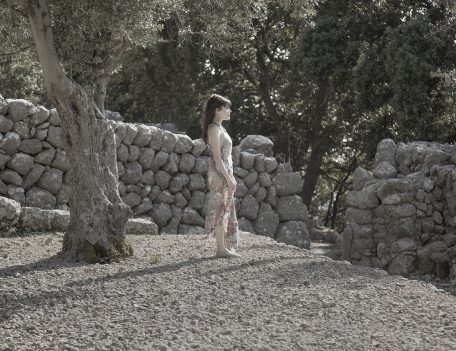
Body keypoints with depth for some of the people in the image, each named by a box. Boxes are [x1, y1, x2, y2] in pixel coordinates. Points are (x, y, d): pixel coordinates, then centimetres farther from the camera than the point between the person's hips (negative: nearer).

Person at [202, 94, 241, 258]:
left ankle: (227, 247, 14)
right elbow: (217, 157, -18)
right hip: (219, 174, -10)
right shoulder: (214, 129, -12)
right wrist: (228, 178, -20)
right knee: (221, 209, -8)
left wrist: (230, 177, 18)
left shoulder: (220, 128, 18)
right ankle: (221, 248, -6)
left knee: (226, 210, 10)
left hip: (225, 173, 10)